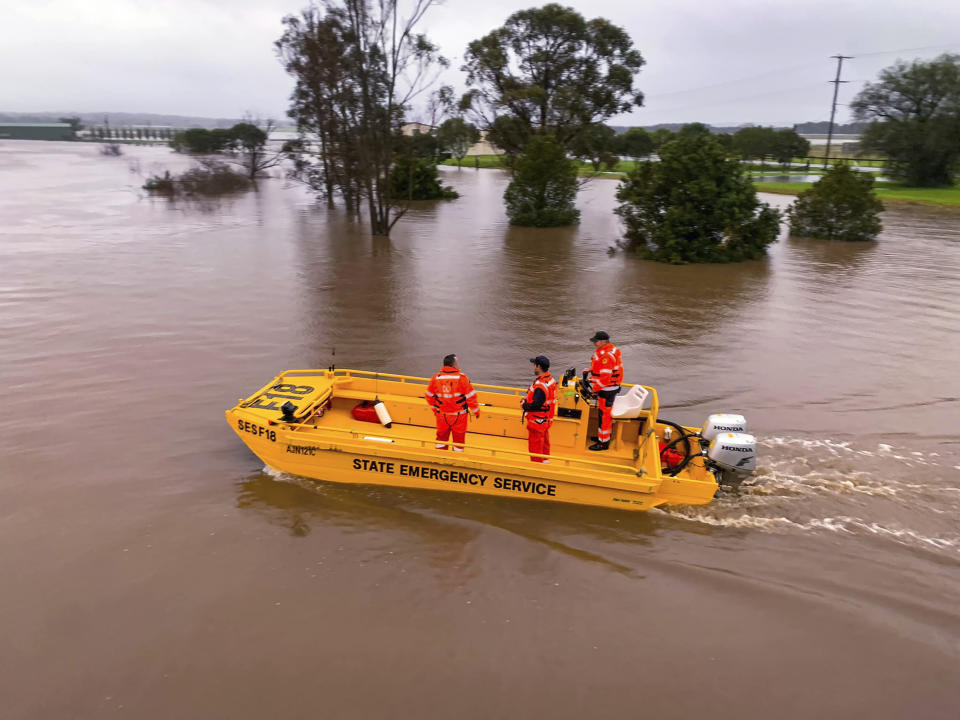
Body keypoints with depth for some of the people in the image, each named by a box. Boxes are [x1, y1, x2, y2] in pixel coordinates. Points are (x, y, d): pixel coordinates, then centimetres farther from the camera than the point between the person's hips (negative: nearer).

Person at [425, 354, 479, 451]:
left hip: (442, 415, 3)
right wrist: (476, 411, 1)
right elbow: (470, 397, -13)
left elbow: (429, 396, 4)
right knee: (459, 438, 12)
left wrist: (434, 408, 20)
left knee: (441, 436, 19)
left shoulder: (436, 378, -5)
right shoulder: (462, 378, -17)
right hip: (459, 416, -3)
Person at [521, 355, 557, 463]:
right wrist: (528, 400, 5)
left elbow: (536, 405, -30)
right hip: (547, 420, 10)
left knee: (535, 445, 4)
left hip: (537, 421, -10)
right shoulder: (551, 380, 3)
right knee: (544, 443, 23)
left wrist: (525, 405, -12)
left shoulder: (540, 385, -27)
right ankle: (545, 461, 37)